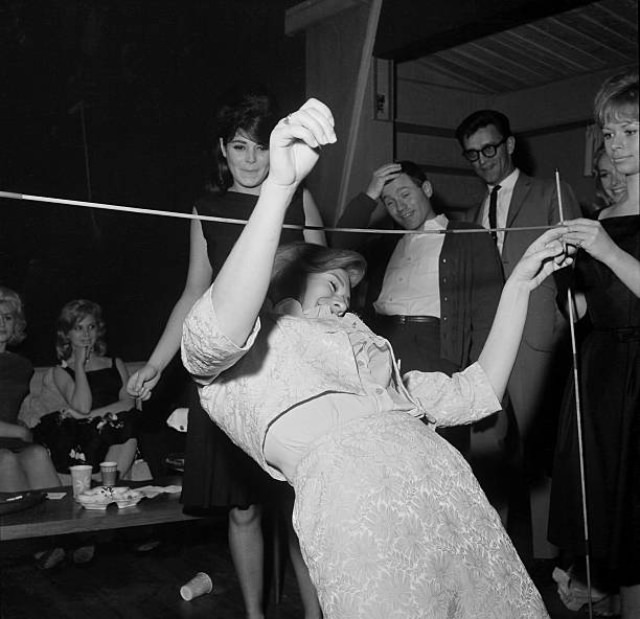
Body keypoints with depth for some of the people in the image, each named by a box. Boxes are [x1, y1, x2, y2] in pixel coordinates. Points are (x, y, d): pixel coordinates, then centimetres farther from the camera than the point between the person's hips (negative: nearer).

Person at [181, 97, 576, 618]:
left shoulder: (361, 350, 35)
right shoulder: (237, 357, 16)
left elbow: (475, 393, 28)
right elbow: (218, 329, -10)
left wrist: (519, 285, 26)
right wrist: (282, 182, -17)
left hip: (450, 485, 6)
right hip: (361, 507, -6)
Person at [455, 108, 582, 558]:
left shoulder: (552, 195, 6)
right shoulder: (479, 211, 22)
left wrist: (567, 327, -8)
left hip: (537, 340, -5)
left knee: (539, 453, -3)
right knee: (486, 453, 4)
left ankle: (548, 560, 8)